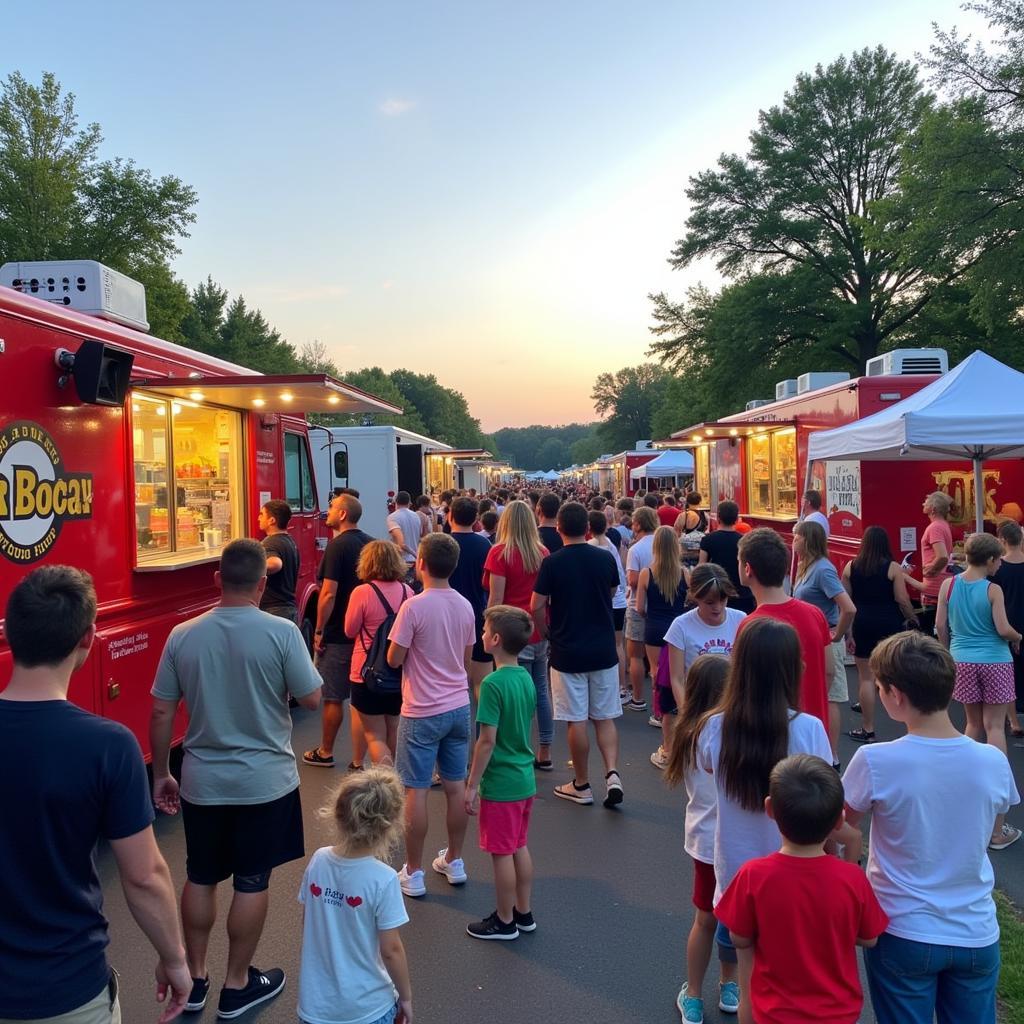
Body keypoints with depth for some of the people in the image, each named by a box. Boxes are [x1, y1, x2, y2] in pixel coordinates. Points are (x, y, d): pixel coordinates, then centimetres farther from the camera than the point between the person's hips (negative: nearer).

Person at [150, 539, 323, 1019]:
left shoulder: (182, 635, -6)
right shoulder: (281, 632, -16)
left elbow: (161, 713, -1)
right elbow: (312, 699, -10)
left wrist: (160, 774, 11)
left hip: (202, 782, 3)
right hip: (265, 781, -3)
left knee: (199, 877, 19)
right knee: (251, 882, 12)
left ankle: (195, 979, 33)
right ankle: (237, 986, 25)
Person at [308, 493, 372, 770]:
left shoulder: (337, 546, -15)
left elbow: (329, 594, -20)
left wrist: (319, 630, -11)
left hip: (337, 634, -6)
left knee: (332, 696, 8)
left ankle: (325, 753, 23)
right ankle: (359, 761, 14)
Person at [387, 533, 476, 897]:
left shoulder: (414, 607, -17)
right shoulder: (465, 606, 1)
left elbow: (394, 660, -12)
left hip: (422, 713, -6)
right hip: (459, 707, 6)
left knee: (416, 791, 4)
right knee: (456, 786, 15)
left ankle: (413, 873, 14)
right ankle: (453, 861, 28)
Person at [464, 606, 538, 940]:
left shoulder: (493, 684, -22)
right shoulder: (526, 678, 2)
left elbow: (487, 740, -21)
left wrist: (472, 785, -12)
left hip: (500, 784, -8)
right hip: (525, 779, 8)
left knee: (502, 854, 7)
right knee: (519, 848, 19)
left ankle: (505, 922, 21)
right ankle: (523, 913, 32)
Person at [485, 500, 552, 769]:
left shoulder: (500, 553, -11)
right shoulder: (543, 553, 4)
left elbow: (495, 599, -12)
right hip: (541, 631, 5)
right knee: (541, 691, 13)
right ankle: (544, 753, 23)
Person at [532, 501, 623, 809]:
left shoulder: (552, 563, -11)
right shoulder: (605, 559, -1)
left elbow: (537, 606, -9)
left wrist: (545, 633, 7)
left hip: (567, 651, -3)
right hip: (603, 649, 3)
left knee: (577, 720, 5)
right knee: (605, 718, 12)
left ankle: (582, 785, 15)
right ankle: (612, 774, -2)